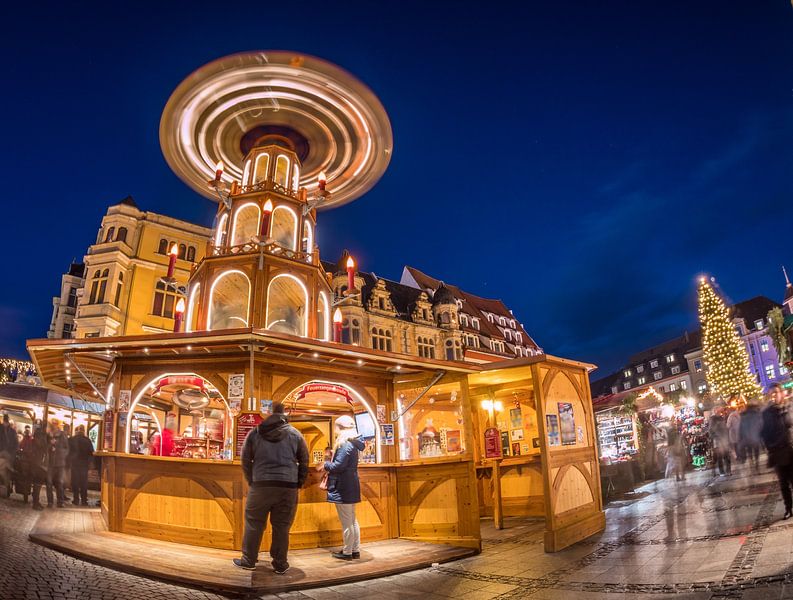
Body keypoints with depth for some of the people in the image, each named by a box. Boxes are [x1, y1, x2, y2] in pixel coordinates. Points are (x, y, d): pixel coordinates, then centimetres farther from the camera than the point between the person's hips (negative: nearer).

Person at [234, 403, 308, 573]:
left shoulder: (255, 432, 4)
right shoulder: (295, 433, 4)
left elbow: (245, 460, 6)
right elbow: (304, 461, 6)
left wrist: (251, 482, 15)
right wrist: (298, 483, 15)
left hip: (261, 485, 0)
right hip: (288, 486, 0)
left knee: (254, 524, 14)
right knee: (282, 526, 10)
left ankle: (248, 561, 24)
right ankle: (280, 564, 17)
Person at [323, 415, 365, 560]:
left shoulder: (344, 444, -18)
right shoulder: (352, 443, 12)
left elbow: (338, 466, -23)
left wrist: (326, 464, -6)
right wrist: (332, 459, 6)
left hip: (342, 488, -10)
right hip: (350, 486, 10)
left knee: (346, 522, 0)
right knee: (352, 520, 16)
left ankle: (347, 552, 10)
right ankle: (355, 550, 23)